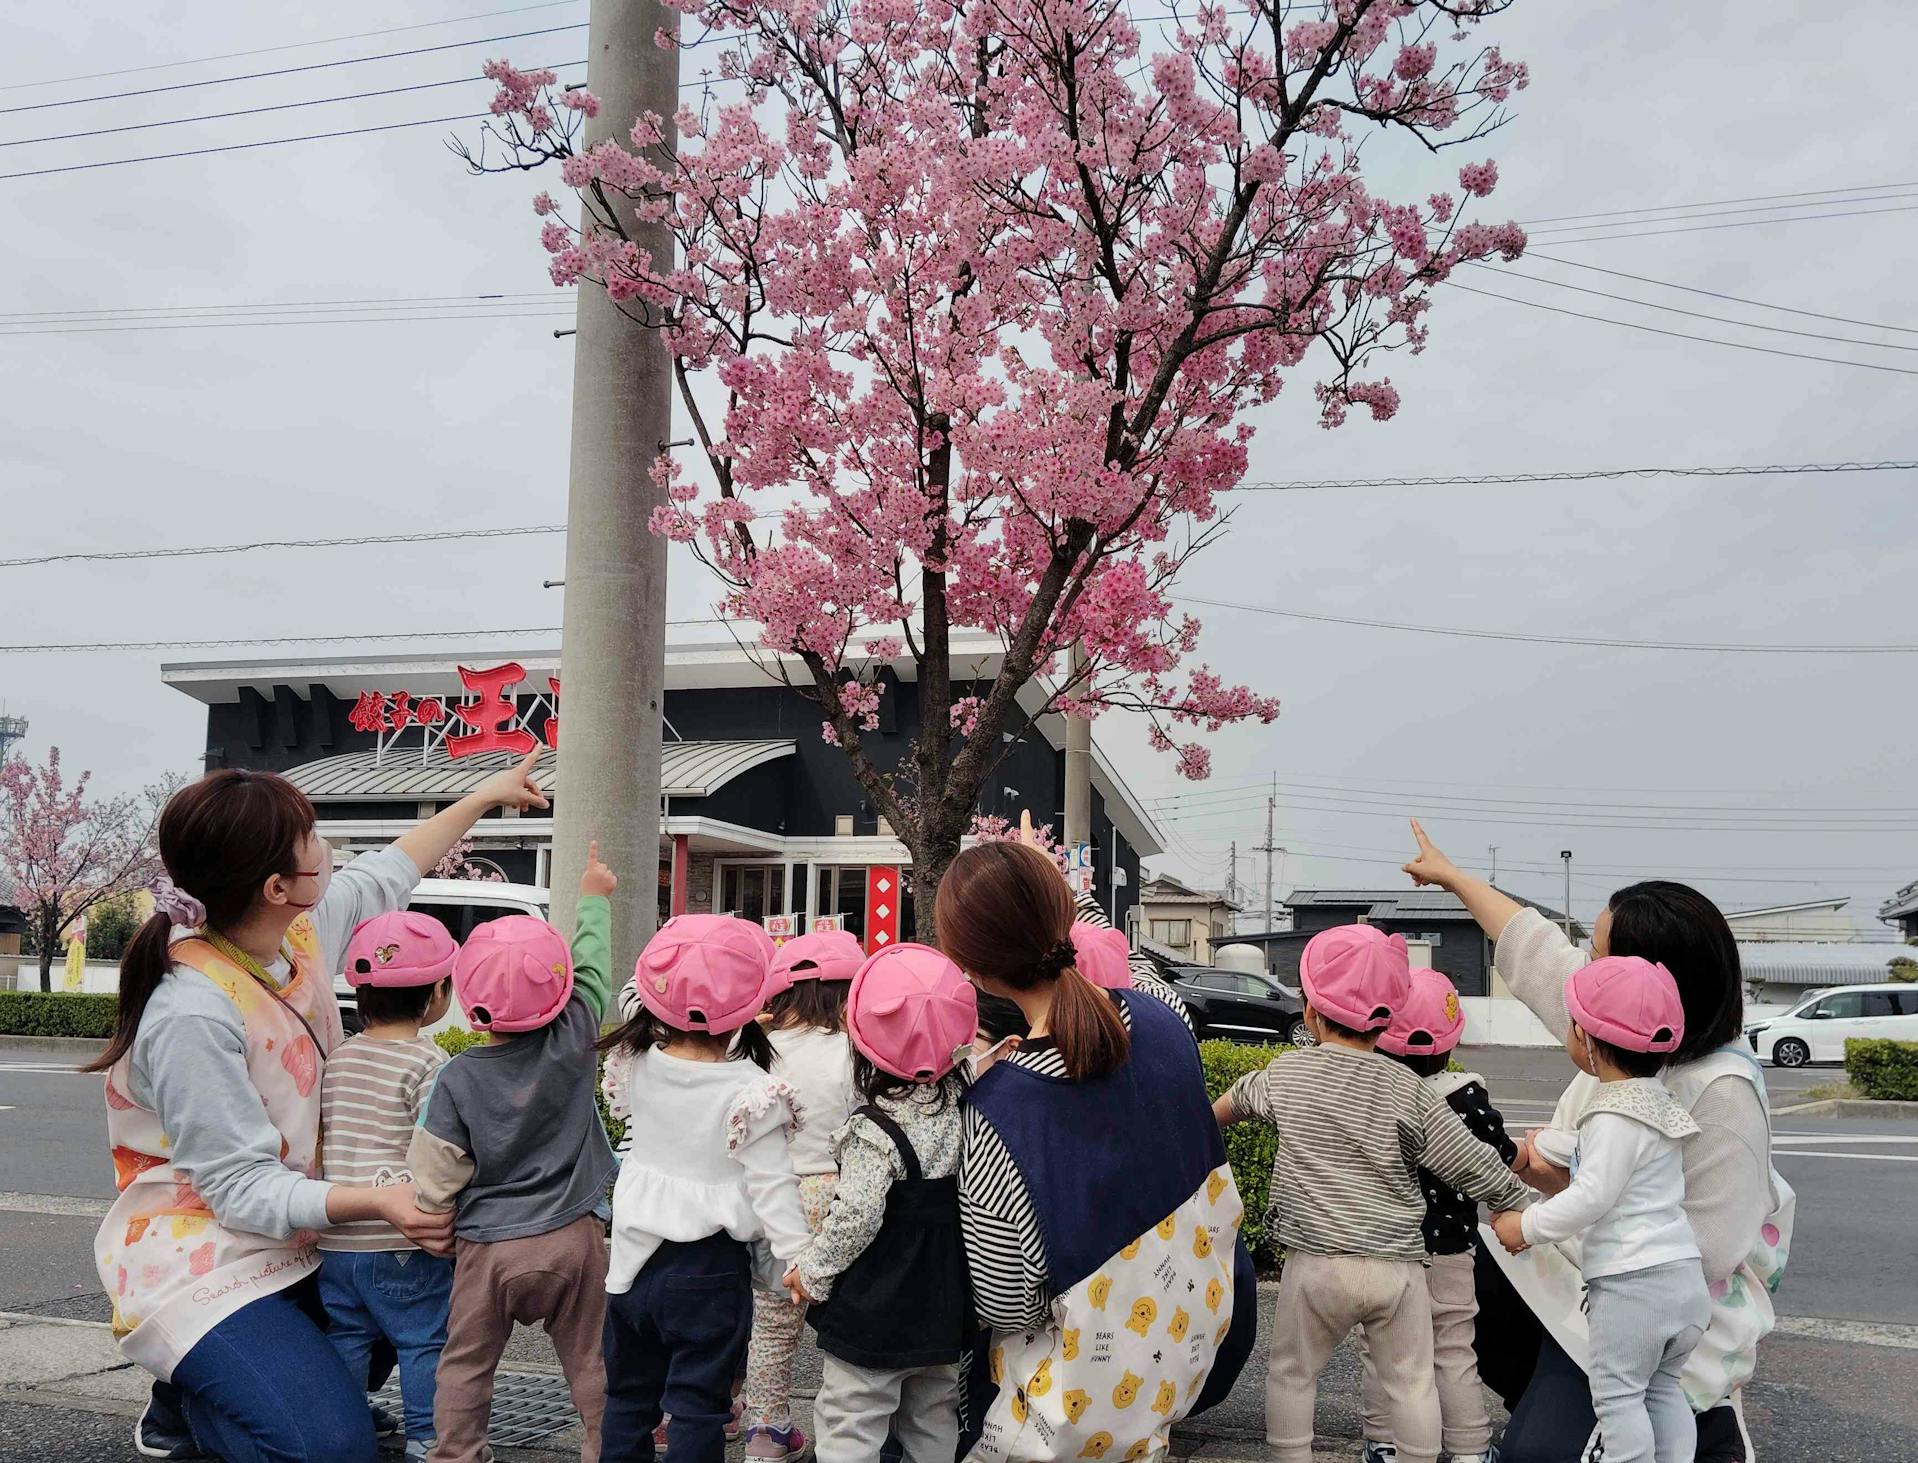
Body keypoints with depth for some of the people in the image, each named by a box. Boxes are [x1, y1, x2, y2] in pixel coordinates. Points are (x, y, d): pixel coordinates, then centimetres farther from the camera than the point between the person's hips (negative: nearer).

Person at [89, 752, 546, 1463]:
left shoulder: (303, 925, -7)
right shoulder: (193, 1016, -30)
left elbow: (384, 875, 15)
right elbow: (244, 1190, -26)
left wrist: (484, 795, 23)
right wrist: (378, 1201, -38)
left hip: (289, 1240, 9)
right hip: (201, 1264, -9)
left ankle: (209, 1386, 23)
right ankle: (185, 1405, 8)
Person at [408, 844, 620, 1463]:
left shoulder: (457, 1077, -10)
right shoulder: (572, 1042, -10)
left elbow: (436, 1177, -8)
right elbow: (592, 969, 5)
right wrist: (594, 898, 18)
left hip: (488, 1248, 0)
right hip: (573, 1240, 1)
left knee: (465, 1365, 15)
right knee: (589, 1361, 11)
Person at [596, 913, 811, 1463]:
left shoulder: (639, 1065, -8)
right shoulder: (751, 1091, -20)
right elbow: (772, 1184, -18)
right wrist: (798, 1261, -10)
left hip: (635, 1254, 4)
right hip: (709, 1269, -4)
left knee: (628, 1396, 20)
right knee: (698, 1405, 7)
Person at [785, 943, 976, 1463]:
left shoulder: (874, 1133, -23)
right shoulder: (965, 1106, -5)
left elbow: (853, 1220, -24)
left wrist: (813, 1270, -9)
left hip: (873, 1317, -6)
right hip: (946, 1311, 7)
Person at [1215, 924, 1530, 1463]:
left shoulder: (1287, 1073, 0)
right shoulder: (1409, 1092, -4)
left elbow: (1237, 1097, 23)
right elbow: (1474, 1165, -3)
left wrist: (1214, 1116, 45)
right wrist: (1517, 1202, 15)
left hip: (1317, 1262, 0)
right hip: (1398, 1266, 0)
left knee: (1291, 1373, 16)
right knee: (1412, 1382, 13)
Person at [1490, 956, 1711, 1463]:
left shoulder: (1616, 1117, -18)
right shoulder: (1652, 1101, 13)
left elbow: (1592, 1195, -24)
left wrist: (1526, 1226, -15)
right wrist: (1550, 1144, 39)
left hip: (1631, 1283, -10)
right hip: (1680, 1271, 10)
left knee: (1617, 1394, 1)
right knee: (1661, 1389, 19)